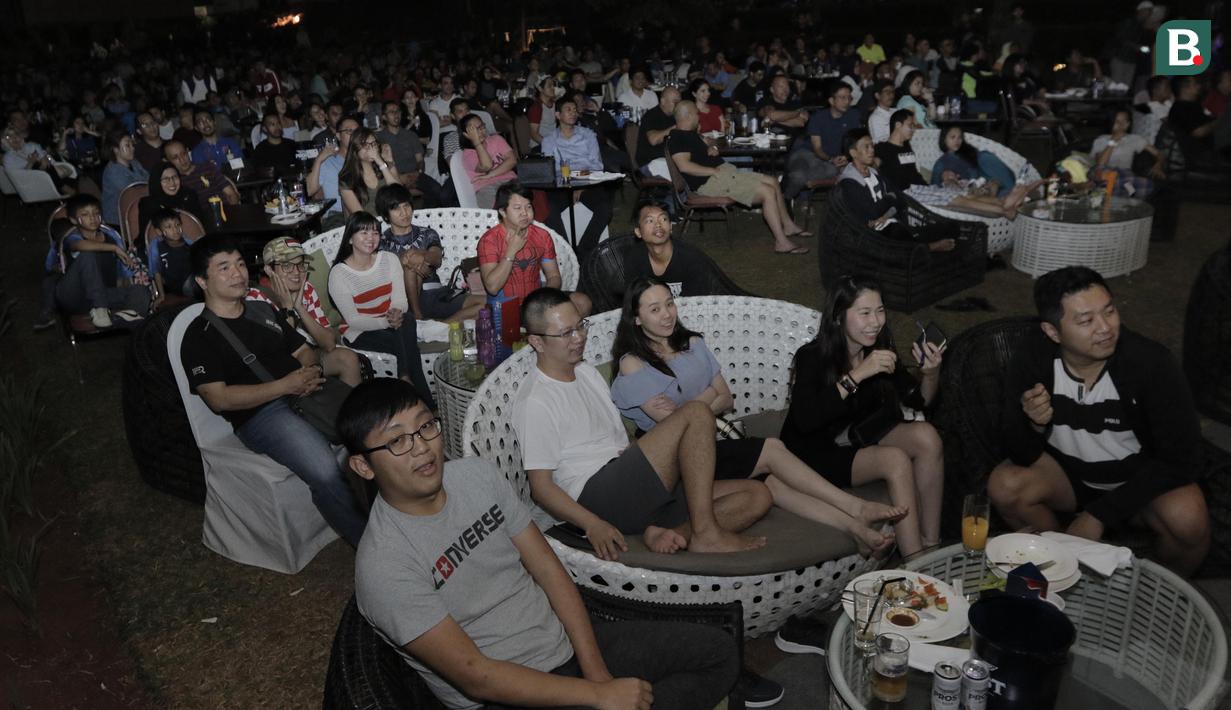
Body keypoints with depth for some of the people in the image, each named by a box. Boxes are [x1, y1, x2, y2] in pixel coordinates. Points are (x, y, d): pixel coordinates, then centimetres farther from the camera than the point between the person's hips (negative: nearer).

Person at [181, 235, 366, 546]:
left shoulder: (263, 310, 24)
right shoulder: (200, 336, 4)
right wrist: (286, 385, -14)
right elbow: (219, 398, -8)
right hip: (261, 413, -6)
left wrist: (310, 373, -2)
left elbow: (304, 350, 24)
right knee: (326, 474, -35)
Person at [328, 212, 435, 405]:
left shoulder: (389, 260, 2)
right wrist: (386, 322, -30)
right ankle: (426, 401, -22)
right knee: (406, 342, -30)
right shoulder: (338, 274, -10)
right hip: (359, 333, -4)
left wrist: (397, 313, -28)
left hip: (391, 322, 4)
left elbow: (401, 301, -3)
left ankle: (407, 382, -24)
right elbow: (353, 320, -14)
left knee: (408, 324, -33)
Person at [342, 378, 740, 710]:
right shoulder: (383, 566, -21)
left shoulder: (478, 475, -2)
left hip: (565, 642, 7)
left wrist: (596, 670, -7)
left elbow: (548, 570, 2)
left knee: (719, 652, 3)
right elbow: (475, 676, -21)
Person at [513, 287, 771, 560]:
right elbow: (541, 486, -12)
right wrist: (593, 525, -25)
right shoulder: (535, 401, -7)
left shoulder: (587, 371, 20)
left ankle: (670, 532, -21)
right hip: (596, 495, -9)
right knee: (696, 413, -22)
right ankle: (705, 533, -23)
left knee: (758, 496, -4)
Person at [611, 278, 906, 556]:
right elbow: (670, 422, -11)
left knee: (773, 483, -24)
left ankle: (855, 528, -37)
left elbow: (727, 400, 9)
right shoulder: (633, 364, -4)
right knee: (771, 449, -22)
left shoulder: (693, 344, 14)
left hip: (718, 439, 5)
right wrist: (708, 397, 0)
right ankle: (858, 508, -20)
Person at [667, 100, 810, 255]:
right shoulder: (677, 138, -12)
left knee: (772, 182, 9)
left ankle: (788, 225, 20)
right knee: (768, 192, -19)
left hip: (724, 172, 11)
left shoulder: (690, 134, 20)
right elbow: (684, 165, -26)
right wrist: (713, 170, -22)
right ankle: (782, 243, -18)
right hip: (710, 182, -11)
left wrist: (710, 150, 10)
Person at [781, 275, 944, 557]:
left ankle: (930, 544, -13)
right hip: (815, 452, -6)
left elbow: (917, 400, 4)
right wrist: (857, 375, -38)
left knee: (926, 436, -19)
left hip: (859, 437, 6)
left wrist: (931, 373, -19)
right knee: (896, 460, -28)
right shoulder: (813, 356, -21)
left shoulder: (879, 349, -5)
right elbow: (805, 420, -36)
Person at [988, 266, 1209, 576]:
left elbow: (1180, 459, -20)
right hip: (1067, 472, 2)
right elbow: (1023, 456, -14)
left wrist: (1099, 515, -24)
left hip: (1139, 478, -1)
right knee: (1004, 486, -25)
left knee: (1187, 520, -31)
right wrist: (1034, 425, -38)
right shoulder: (1032, 359, -20)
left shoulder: (1151, 362, -25)